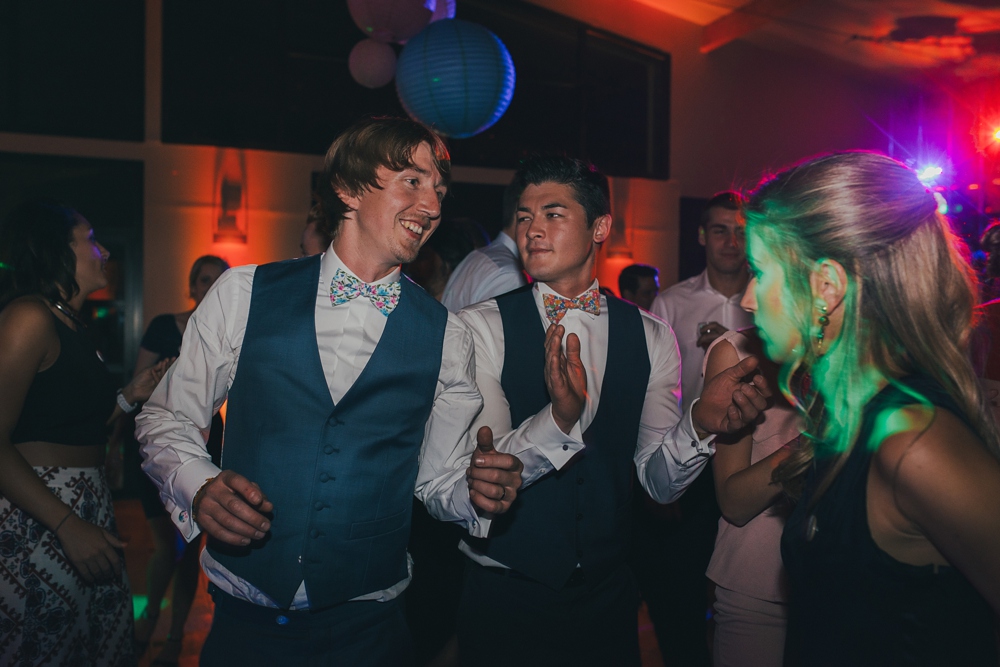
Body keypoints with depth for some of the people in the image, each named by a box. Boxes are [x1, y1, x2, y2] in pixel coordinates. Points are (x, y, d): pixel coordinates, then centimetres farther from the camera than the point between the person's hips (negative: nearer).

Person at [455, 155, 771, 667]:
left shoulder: (651, 337, -2)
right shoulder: (481, 327, -11)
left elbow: (660, 483, -4)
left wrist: (700, 423, -24)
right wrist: (559, 418, -36)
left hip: (608, 593, 3)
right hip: (505, 593, -2)